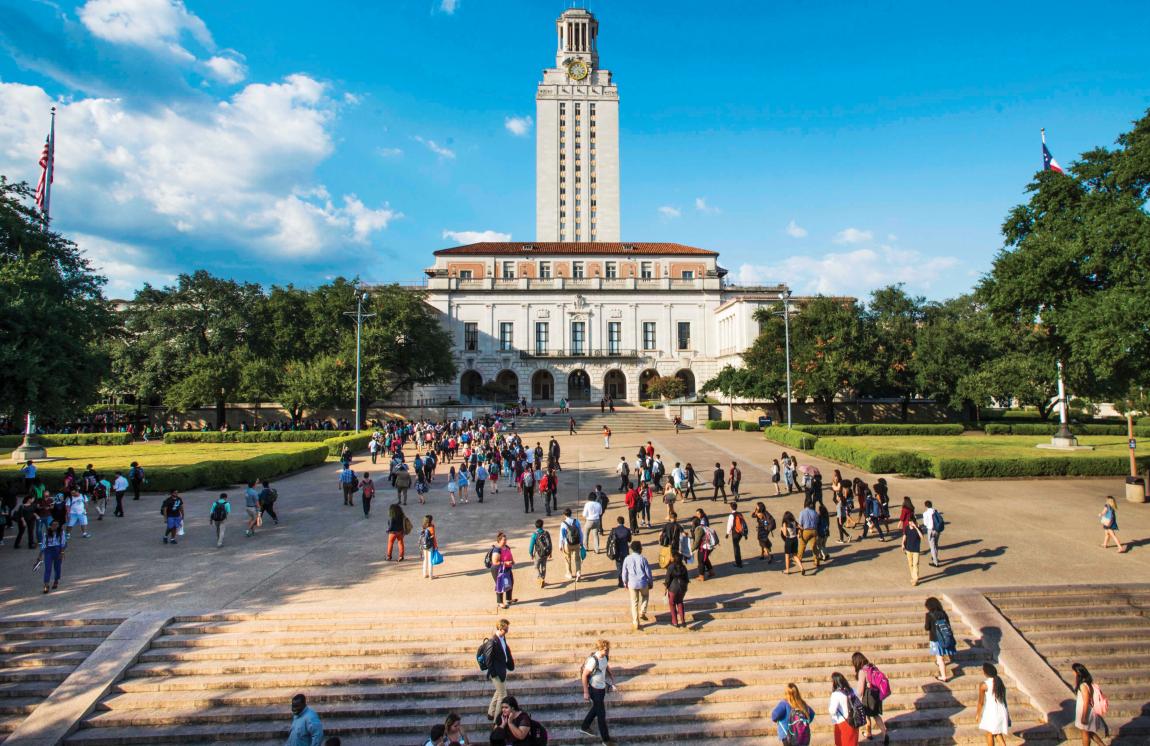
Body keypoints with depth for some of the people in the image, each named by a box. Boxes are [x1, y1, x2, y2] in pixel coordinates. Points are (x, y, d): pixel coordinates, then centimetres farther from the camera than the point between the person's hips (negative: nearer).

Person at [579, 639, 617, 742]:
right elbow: (584, 676, -21)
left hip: (602, 687, 8)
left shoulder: (605, 657, -5)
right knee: (601, 714, 3)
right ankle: (606, 739, 16)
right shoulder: (593, 660, -28)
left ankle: (584, 727, 44)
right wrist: (586, 692, -19)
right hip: (595, 689, -8)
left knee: (596, 709, 25)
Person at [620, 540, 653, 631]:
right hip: (643, 583, -1)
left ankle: (635, 623, 15)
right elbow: (648, 572, -6)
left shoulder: (627, 559, -6)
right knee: (645, 596, 30)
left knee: (634, 603, 12)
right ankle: (642, 612, 19)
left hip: (632, 583, 1)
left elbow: (624, 573, 1)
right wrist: (650, 582, 9)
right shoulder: (643, 559, -12)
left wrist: (625, 583, 15)